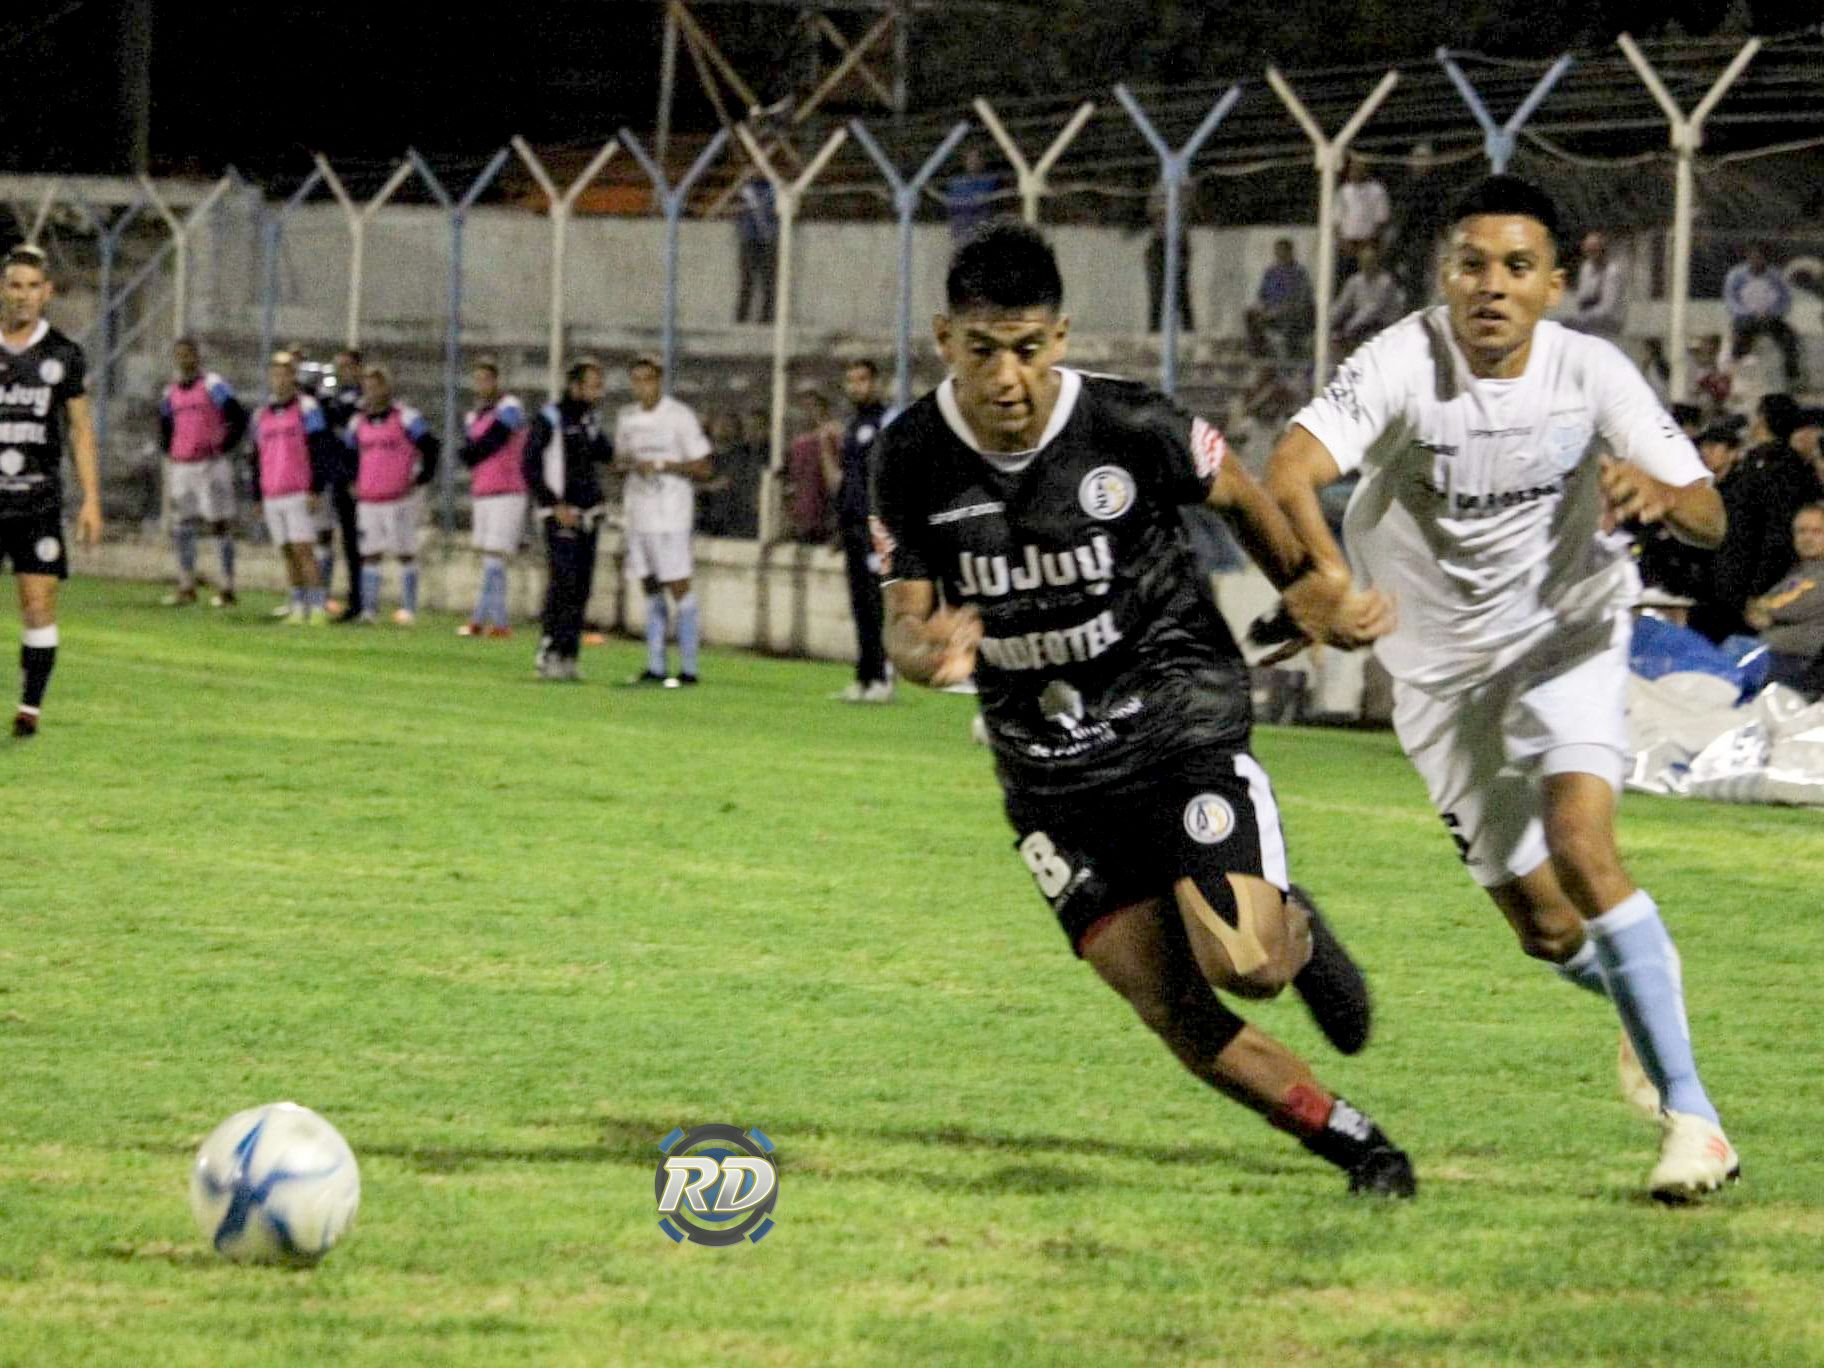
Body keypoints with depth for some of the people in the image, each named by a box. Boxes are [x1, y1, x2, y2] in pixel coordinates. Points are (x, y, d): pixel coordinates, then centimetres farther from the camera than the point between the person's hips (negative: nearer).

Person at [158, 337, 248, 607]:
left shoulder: (213, 386, -6)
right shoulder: (171, 393, 14)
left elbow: (238, 419, -10)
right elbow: (165, 427, 27)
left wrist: (222, 448, -11)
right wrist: (168, 451, 12)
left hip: (211, 464, -6)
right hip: (181, 467, 6)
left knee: (219, 525, -3)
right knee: (181, 527, 3)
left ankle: (227, 588, -1)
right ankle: (186, 587, 10)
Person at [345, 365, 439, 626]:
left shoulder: (406, 418, -6)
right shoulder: (358, 423, 11)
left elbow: (431, 447, -5)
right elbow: (350, 455, 24)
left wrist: (423, 478, -7)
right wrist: (354, 483, 15)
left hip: (401, 497, -5)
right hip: (369, 501, 5)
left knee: (405, 553, -1)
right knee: (370, 555, 2)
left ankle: (408, 607, 2)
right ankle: (369, 609, 2)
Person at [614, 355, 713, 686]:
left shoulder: (680, 416, -6)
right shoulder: (627, 418, 12)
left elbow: (704, 468, -7)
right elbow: (619, 461, 21)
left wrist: (661, 465, -16)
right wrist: (625, 464, -4)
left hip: (671, 514, -6)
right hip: (638, 511, 6)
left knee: (678, 587, -8)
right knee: (650, 588, 8)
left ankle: (689, 668, -6)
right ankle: (655, 667, 11)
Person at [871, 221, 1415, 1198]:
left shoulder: (1131, 428, -15)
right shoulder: (911, 458, -8)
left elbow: (1235, 494, 5)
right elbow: (904, 622, -5)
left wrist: (1314, 594, 5)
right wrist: (929, 652, -28)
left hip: (1178, 722, -3)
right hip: (1048, 773, 3)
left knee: (1240, 964, -19)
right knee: (1167, 1003, -6)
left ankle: (1294, 933, 19)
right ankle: (1350, 1141, 12)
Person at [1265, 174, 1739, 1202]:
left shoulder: (1591, 373, -16)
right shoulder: (1407, 364, -23)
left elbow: (1711, 520, -15)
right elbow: (1288, 475, -38)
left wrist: (1661, 492, -40)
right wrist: (1330, 580, -58)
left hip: (1567, 635, -1)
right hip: (1445, 665, 1)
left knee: (1581, 844, -25)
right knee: (1545, 927, 5)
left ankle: (1691, 1112, -21)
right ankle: (1646, 1003, 41)